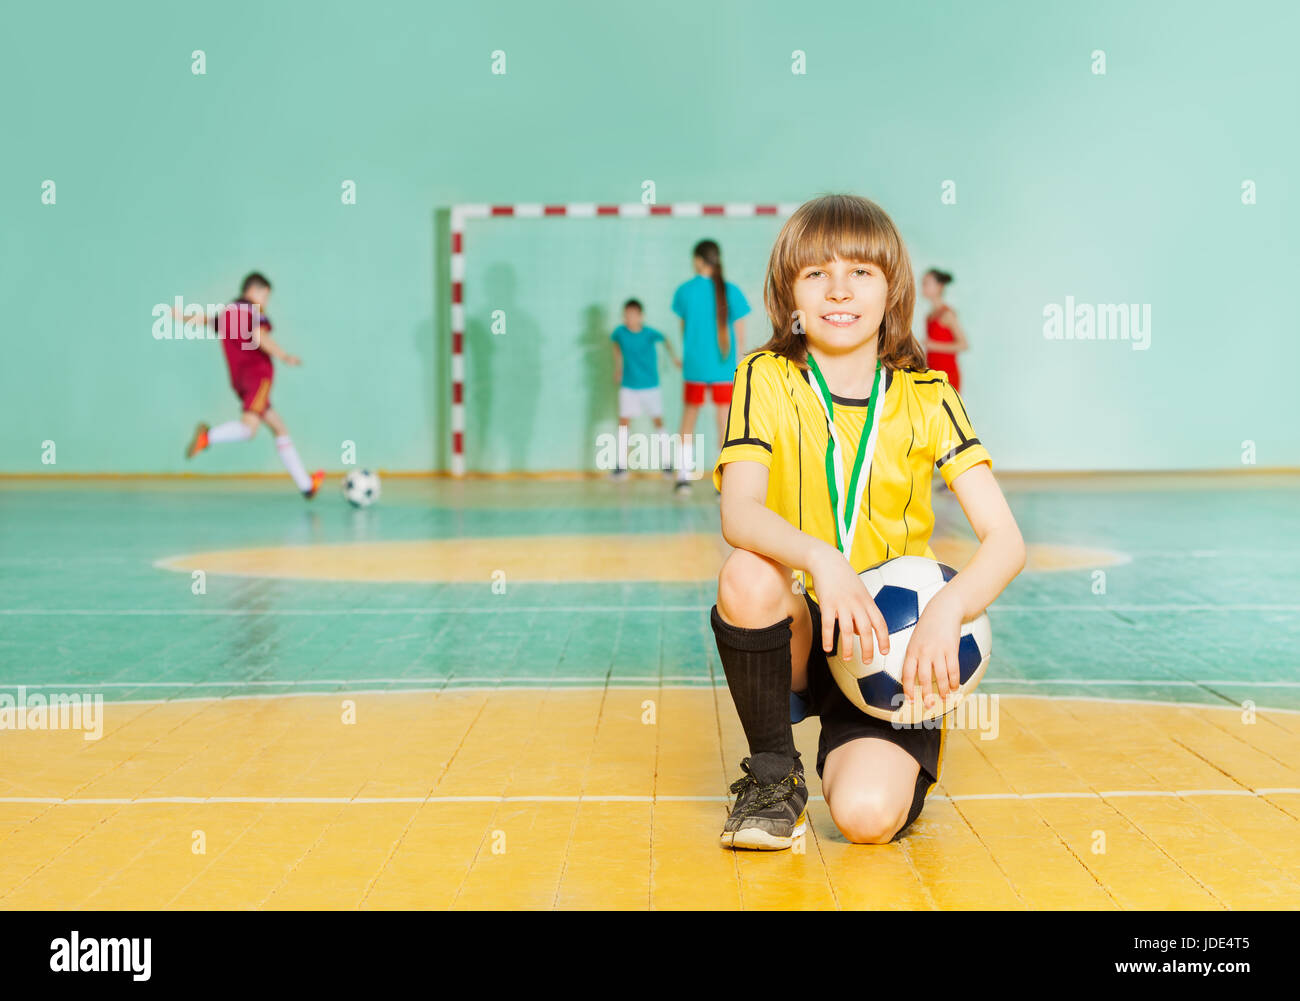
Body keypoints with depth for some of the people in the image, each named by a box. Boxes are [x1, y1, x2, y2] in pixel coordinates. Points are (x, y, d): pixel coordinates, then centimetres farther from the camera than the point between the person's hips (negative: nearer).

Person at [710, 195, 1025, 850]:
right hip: (799, 632, 1)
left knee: (867, 814, -25)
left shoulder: (925, 396, -2)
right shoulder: (767, 380, -4)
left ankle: (872, 757, 14)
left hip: (893, 642, -1)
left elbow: (1005, 538, -12)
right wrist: (821, 561, -41)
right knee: (748, 576, -34)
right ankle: (772, 774, -10)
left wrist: (948, 607, -33)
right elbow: (738, 513, -21)